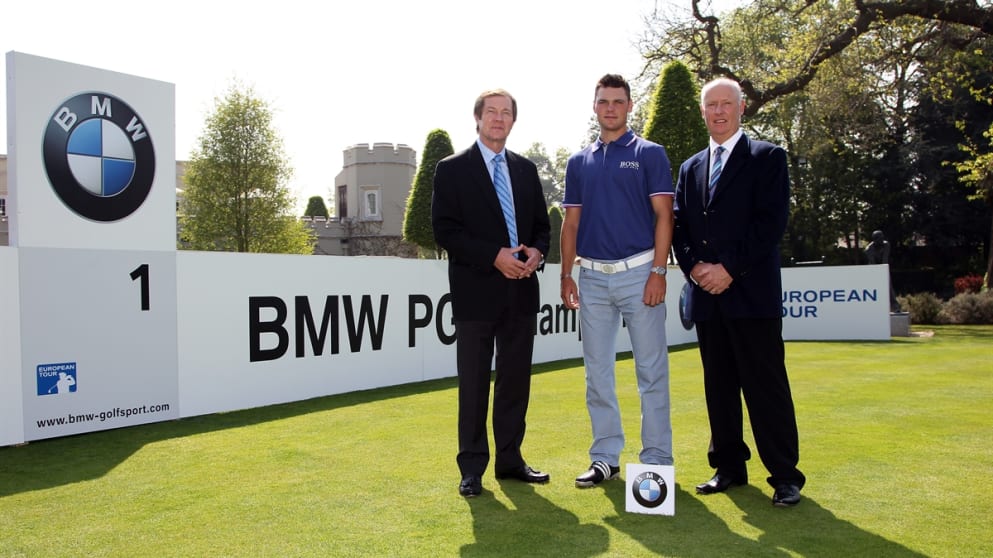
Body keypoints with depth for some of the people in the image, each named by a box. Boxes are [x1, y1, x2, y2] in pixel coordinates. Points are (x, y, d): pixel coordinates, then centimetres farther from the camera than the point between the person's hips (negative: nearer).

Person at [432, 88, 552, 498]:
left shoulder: (526, 170, 14)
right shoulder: (452, 169, 0)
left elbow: (541, 225, 16)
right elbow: (444, 230, -8)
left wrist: (537, 253, -6)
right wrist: (495, 256, -17)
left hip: (521, 291, 5)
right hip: (477, 291, -4)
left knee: (516, 380, 11)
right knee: (474, 383, 2)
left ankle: (510, 460, 23)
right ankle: (472, 468, 12)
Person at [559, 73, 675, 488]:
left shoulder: (650, 154, 2)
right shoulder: (579, 162, 13)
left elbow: (663, 216, -4)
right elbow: (571, 222, 13)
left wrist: (658, 272, -13)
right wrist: (566, 275, 7)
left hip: (639, 272, -4)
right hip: (592, 276, 4)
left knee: (651, 371, 0)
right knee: (597, 372, 8)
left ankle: (657, 460, 11)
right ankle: (605, 458, 18)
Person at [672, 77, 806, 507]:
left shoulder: (767, 157, 3)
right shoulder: (690, 168, 18)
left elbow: (772, 221, -8)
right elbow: (679, 227, 12)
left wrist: (730, 269, -14)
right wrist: (694, 267, -5)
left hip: (752, 291, -5)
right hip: (706, 295, 5)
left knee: (766, 385, -3)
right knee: (719, 385, 10)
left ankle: (785, 474, 8)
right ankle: (729, 466, 20)